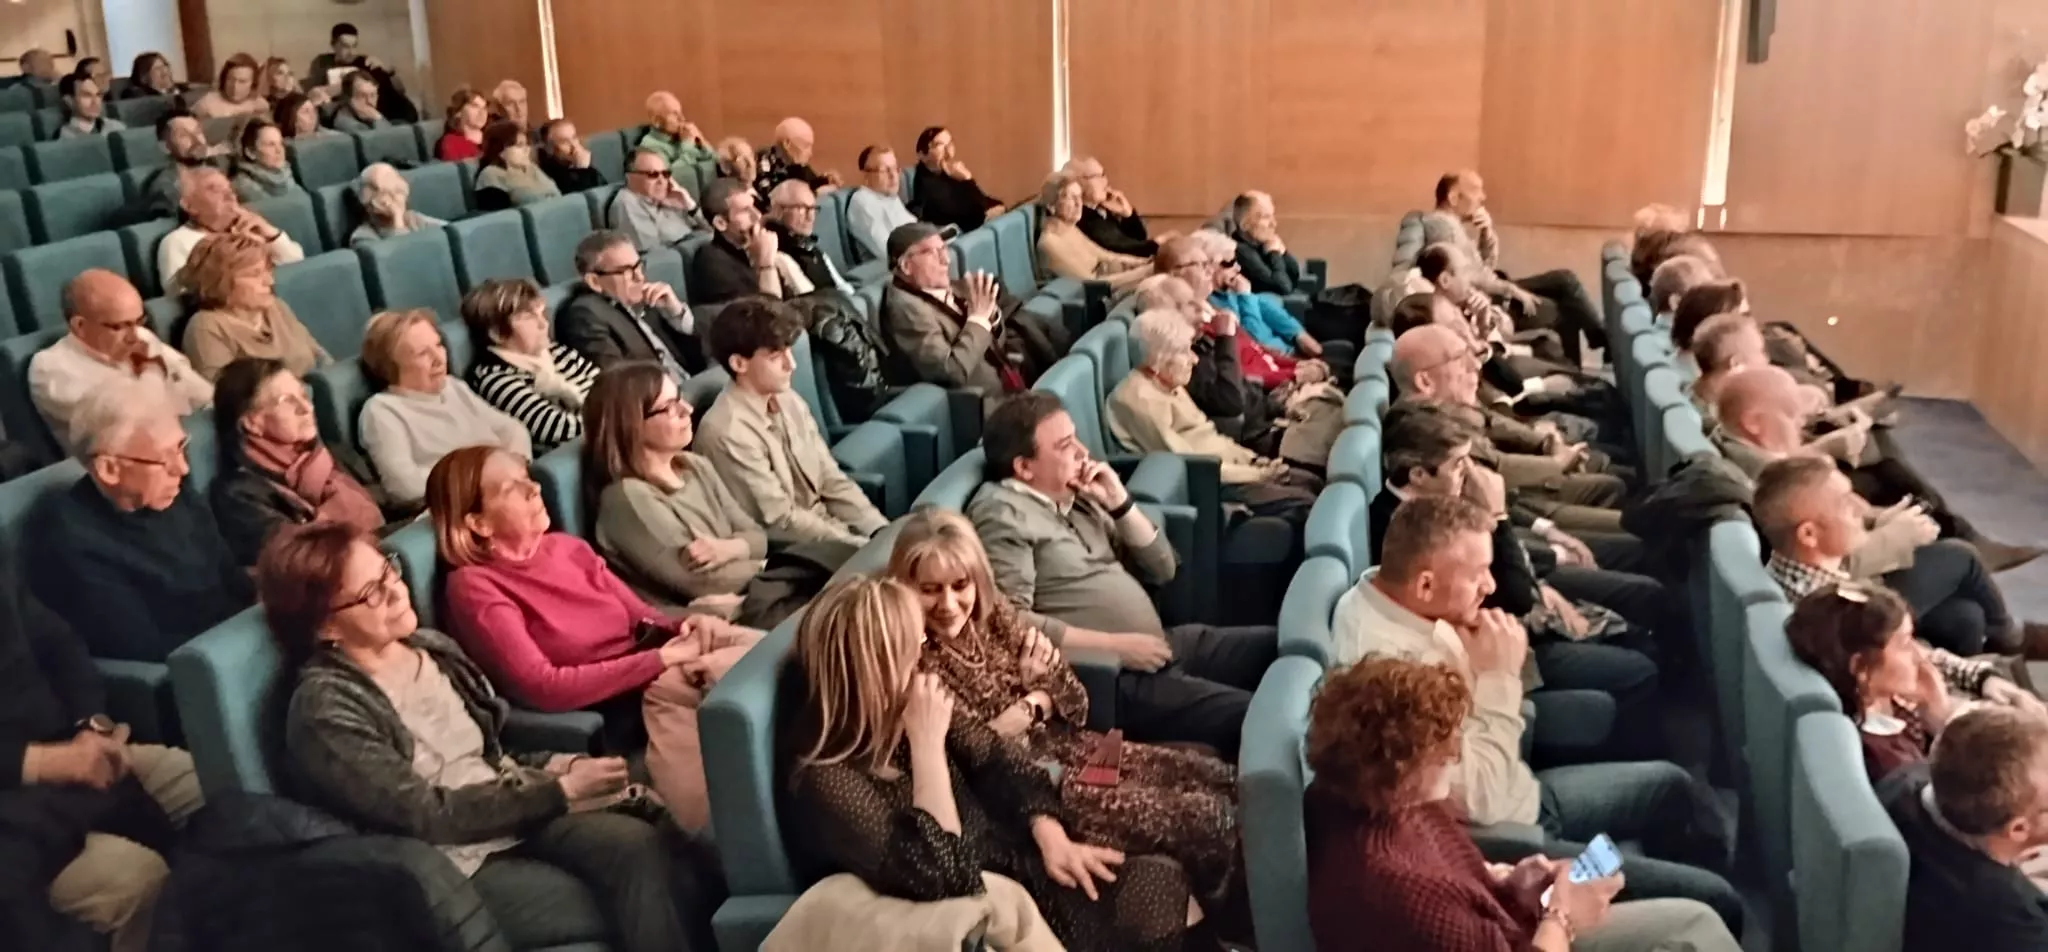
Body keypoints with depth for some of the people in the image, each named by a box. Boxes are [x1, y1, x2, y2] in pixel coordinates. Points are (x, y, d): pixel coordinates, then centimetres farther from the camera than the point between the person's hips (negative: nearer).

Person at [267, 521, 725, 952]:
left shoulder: (432, 648, 9)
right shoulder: (325, 709, -12)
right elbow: (427, 816, -15)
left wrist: (560, 767, -7)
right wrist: (560, 790, -14)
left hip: (514, 817, 6)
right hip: (453, 867, -6)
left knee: (641, 846, -25)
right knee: (648, 905, -23)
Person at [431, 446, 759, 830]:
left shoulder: (566, 546, 16)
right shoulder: (474, 586, -5)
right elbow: (541, 687, -15)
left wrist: (685, 625, -11)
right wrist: (662, 658, -17)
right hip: (619, 702, -7)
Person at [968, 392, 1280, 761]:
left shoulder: (1077, 495, 15)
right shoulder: (1002, 515, -9)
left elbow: (1161, 569, 16)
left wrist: (1120, 503, 2)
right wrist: (1113, 645, -16)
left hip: (1164, 645, 9)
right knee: (1249, 717, -24)